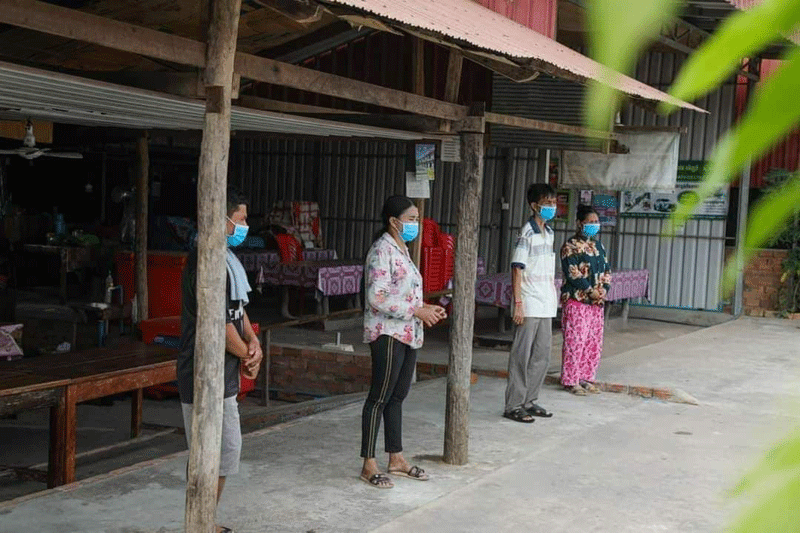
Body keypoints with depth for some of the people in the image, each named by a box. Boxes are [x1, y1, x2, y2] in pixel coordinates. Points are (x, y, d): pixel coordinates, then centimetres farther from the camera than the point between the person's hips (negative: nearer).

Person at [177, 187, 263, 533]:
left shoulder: (225, 259, 12)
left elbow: (238, 310, 17)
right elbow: (220, 324, -22)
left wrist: (253, 340, -1)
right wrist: (248, 356, -6)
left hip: (222, 378, 11)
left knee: (227, 452, 19)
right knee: (211, 459, -1)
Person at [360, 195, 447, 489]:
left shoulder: (402, 250, 15)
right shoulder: (382, 250, -14)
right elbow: (377, 297, -22)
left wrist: (426, 308, 7)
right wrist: (416, 311, -20)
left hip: (408, 334, 9)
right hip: (388, 334, -9)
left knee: (397, 397, 15)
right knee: (380, 398, -3)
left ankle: (396, 459, 24)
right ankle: (369, 465, 4)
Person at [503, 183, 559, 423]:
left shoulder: (549, 232, 14)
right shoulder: (527, 233, -11)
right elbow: (517, 270, -14)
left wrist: (554, 295, 16)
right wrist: (518, 304, -19)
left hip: (546, 305, 8)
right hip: (530, 305, -8)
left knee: (541, 356, 12)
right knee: (521, 356, -3)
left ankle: (529, 401, 22)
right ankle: (513, 406, 3)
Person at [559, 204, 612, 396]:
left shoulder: (598, 246, 17)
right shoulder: (570, 246, -6)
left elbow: (606, 271, 16)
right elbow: (572, 273, -15)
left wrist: (604, 290, -2)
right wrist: (590, 291, -16)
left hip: (597, 302, 7)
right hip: (576, 300, -7)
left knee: (595, 343, 9)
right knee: (575, 341, -7)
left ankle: (586, 378, 18)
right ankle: (571, 381, 0)